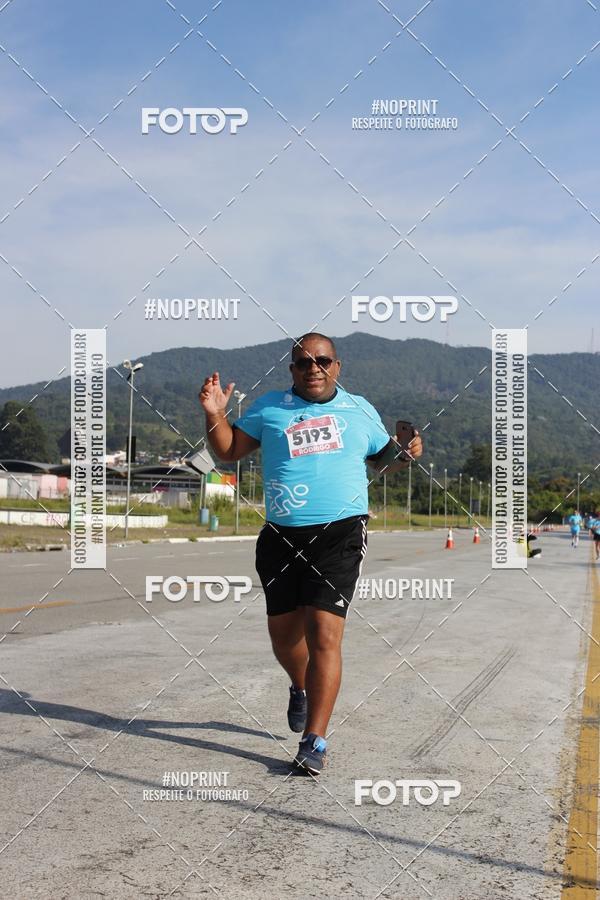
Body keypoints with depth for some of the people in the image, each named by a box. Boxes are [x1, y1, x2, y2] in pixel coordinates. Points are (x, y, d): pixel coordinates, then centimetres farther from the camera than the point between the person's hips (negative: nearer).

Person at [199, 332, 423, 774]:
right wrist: (215, 416, -3)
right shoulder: (270, 407, 9)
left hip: (341, 533, -2)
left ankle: (315, 741, -6)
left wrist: (405, 454, 3)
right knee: (283, 634, 12)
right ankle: (301, 689, 47)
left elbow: (382, 459, 24)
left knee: (324, 634, -14)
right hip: (281, 536, 2)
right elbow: (229, 451, 14)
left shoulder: (360, 410, 11)